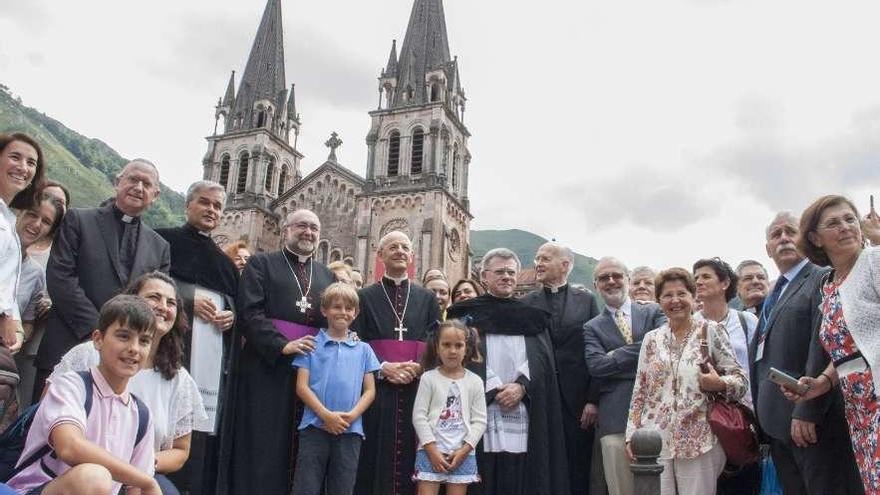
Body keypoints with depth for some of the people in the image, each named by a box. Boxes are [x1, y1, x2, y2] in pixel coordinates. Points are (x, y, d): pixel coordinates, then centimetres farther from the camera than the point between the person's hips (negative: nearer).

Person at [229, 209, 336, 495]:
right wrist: (282, 345, -17)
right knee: (262, 448, -1)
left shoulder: (327, 276, 17)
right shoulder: (261, 264, 4)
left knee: (300, 451, 7)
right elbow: (249, 312, -8)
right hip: (267, 367, -4)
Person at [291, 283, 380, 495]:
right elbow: (302, 387, -2)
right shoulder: (311, 345, 4)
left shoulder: (363, 350, 10)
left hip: (350, 430, 2)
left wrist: (352, 415, -10)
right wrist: (327, 415, -13)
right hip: (315, 427, -2)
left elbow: (370, 390, 7)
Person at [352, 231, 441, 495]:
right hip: (377, 390, -1)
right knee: (374, 457, -1)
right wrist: (382, 368, -13)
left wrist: (418, 367, -9)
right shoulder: (365, 296, 8)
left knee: (410, 457, 3)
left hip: (417, 391, 2)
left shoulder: (427, 298, 13)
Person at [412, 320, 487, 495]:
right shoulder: (428, 378, 1)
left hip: (462, 454, 2)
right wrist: (432, 450, -10)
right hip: (431, 451, -2)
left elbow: (479, 420, 2)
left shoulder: (475, 381, 5)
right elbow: (419, 416, -3)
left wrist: (464, 450, -8)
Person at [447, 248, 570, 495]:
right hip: (481, 410, -2)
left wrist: (521, 385, -11)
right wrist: (495, 389, -11)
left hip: (523, 414, 2)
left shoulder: (533, 317, 17)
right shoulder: (468, 314, 8)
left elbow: (541, 358, 6)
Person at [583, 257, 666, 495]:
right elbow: (596, 365, -6)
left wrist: (617, 356, -10)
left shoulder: (653, 312, 11)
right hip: (615, 420, 0)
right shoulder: (592, 327, 10)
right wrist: (644, 349, -8)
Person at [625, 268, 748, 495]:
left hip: (699, 442, -2)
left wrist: (719, 384, -20)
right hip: (655, 441, 2)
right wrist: (632, 434, 6)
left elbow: (741, 379, 1)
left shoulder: (711, 331, 2)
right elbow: (639, 391, 12)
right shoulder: (651, 339, 10)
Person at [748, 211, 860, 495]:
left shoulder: (822, 280, -5)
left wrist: (807, 412, -20)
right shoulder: (774, 295, 21)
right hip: (777, 423, 8)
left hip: (813, 421, -7)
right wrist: (761, 418, 14)